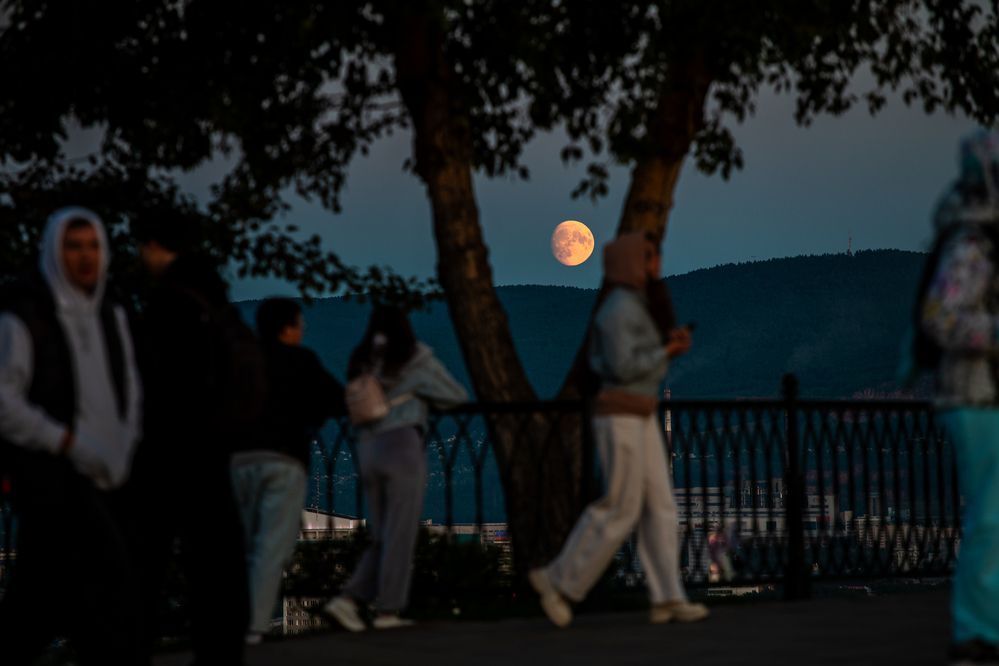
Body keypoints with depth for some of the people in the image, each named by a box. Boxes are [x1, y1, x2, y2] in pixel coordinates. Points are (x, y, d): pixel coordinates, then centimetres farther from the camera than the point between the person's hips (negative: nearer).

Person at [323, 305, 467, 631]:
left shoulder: (361, 361, 12)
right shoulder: (417, 358, -1)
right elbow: (457, 396, 5)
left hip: (369, 451, 6)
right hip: (403, 448, -5)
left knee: (383, 538, 11)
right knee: (400, 536, -1)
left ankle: (348, 599, -4)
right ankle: (387, 611, -3)